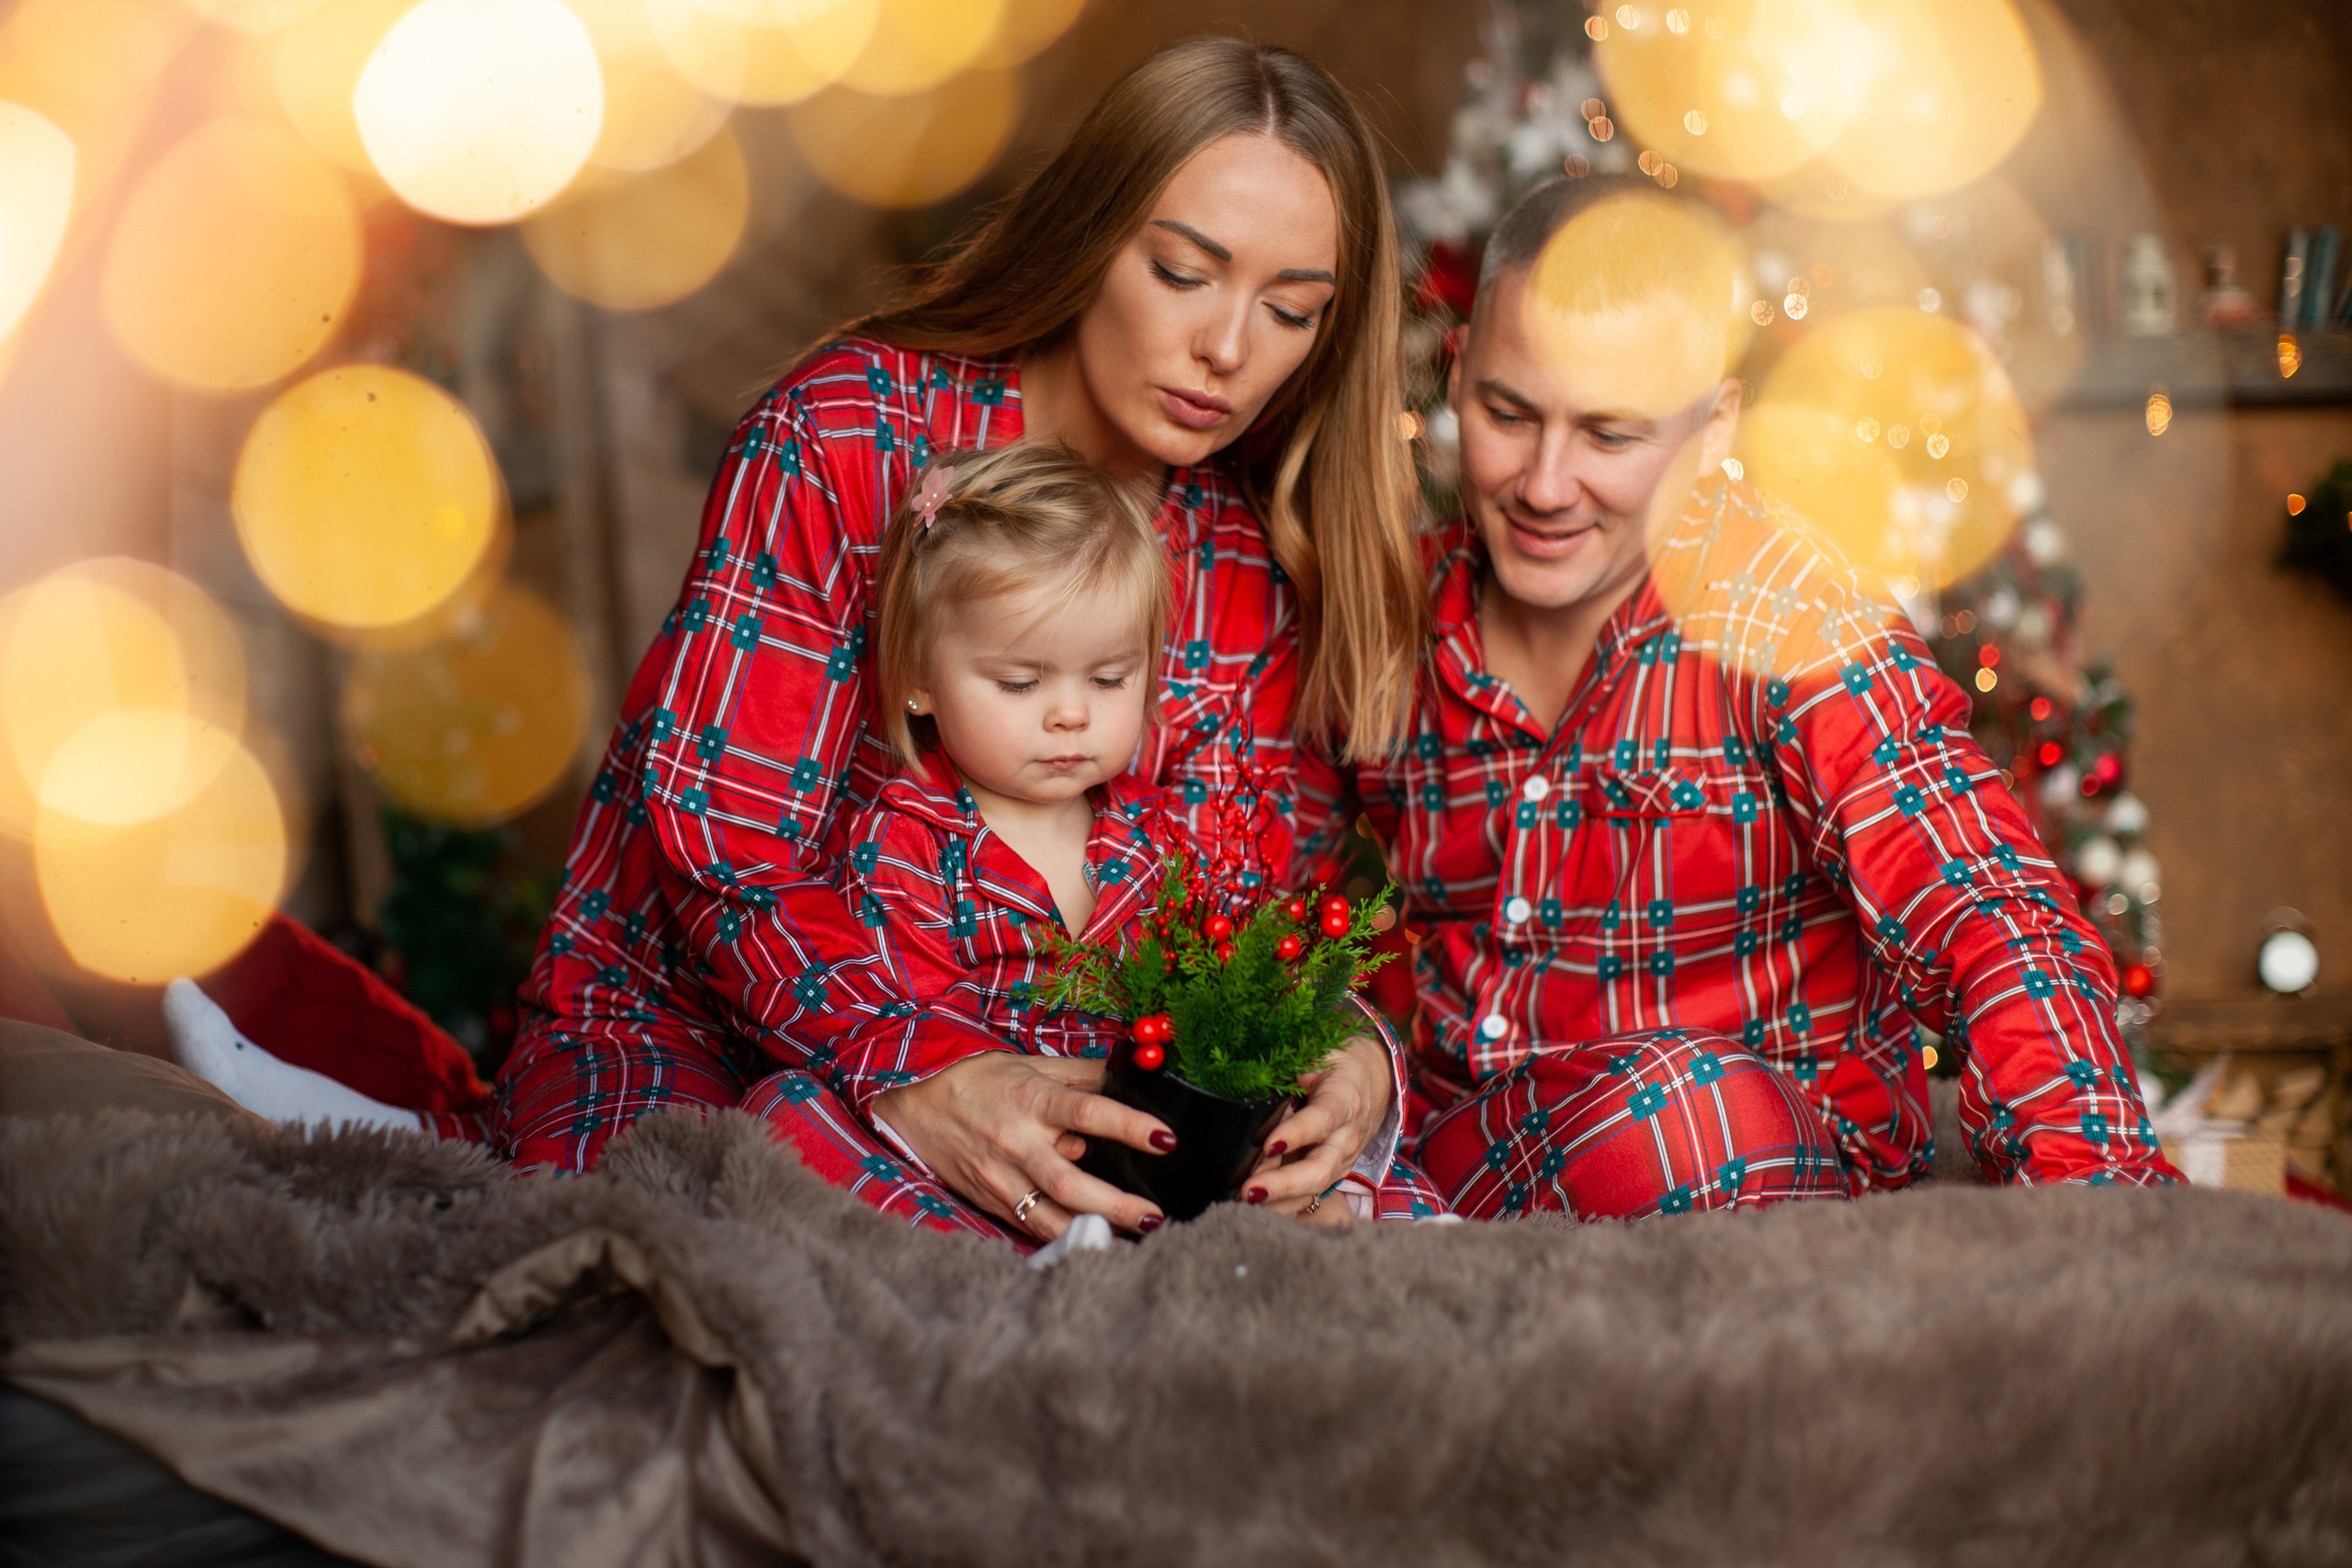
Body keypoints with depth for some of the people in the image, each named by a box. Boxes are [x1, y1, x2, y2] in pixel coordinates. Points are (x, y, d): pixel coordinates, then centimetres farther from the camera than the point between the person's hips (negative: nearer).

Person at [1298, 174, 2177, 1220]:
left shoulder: (1776, 614, -12)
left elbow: (1999, 928, -22)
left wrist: (2094, 1186, -40)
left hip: (1773, 1192, -2)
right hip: (1449, 1177, 3)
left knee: (1672, 1105, -35)